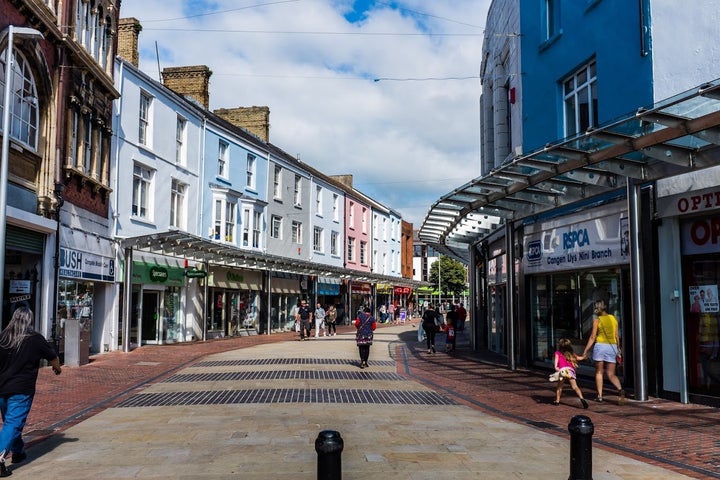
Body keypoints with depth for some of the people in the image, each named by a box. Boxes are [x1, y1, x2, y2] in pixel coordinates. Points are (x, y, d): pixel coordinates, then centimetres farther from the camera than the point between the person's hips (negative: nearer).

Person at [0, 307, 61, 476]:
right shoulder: (36, 339, -6)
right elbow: (53, 358, 9)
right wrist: (57, 368, 29)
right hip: (21, 390, -5)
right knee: (14, 424, -4)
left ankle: (17, 452, 38)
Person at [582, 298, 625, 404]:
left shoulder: (597, 320, -5)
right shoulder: (613, 318, 8)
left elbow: (592, 337, -6)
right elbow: (617, 336, 10)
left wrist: (585, 351, -2)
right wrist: (618, 348, 24)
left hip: (600, 346, -4)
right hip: (612, 347, 4)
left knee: (599, 372, 11)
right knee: (611, 374, 7)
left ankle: (599, 396, 10)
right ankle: (620, 389, -18)